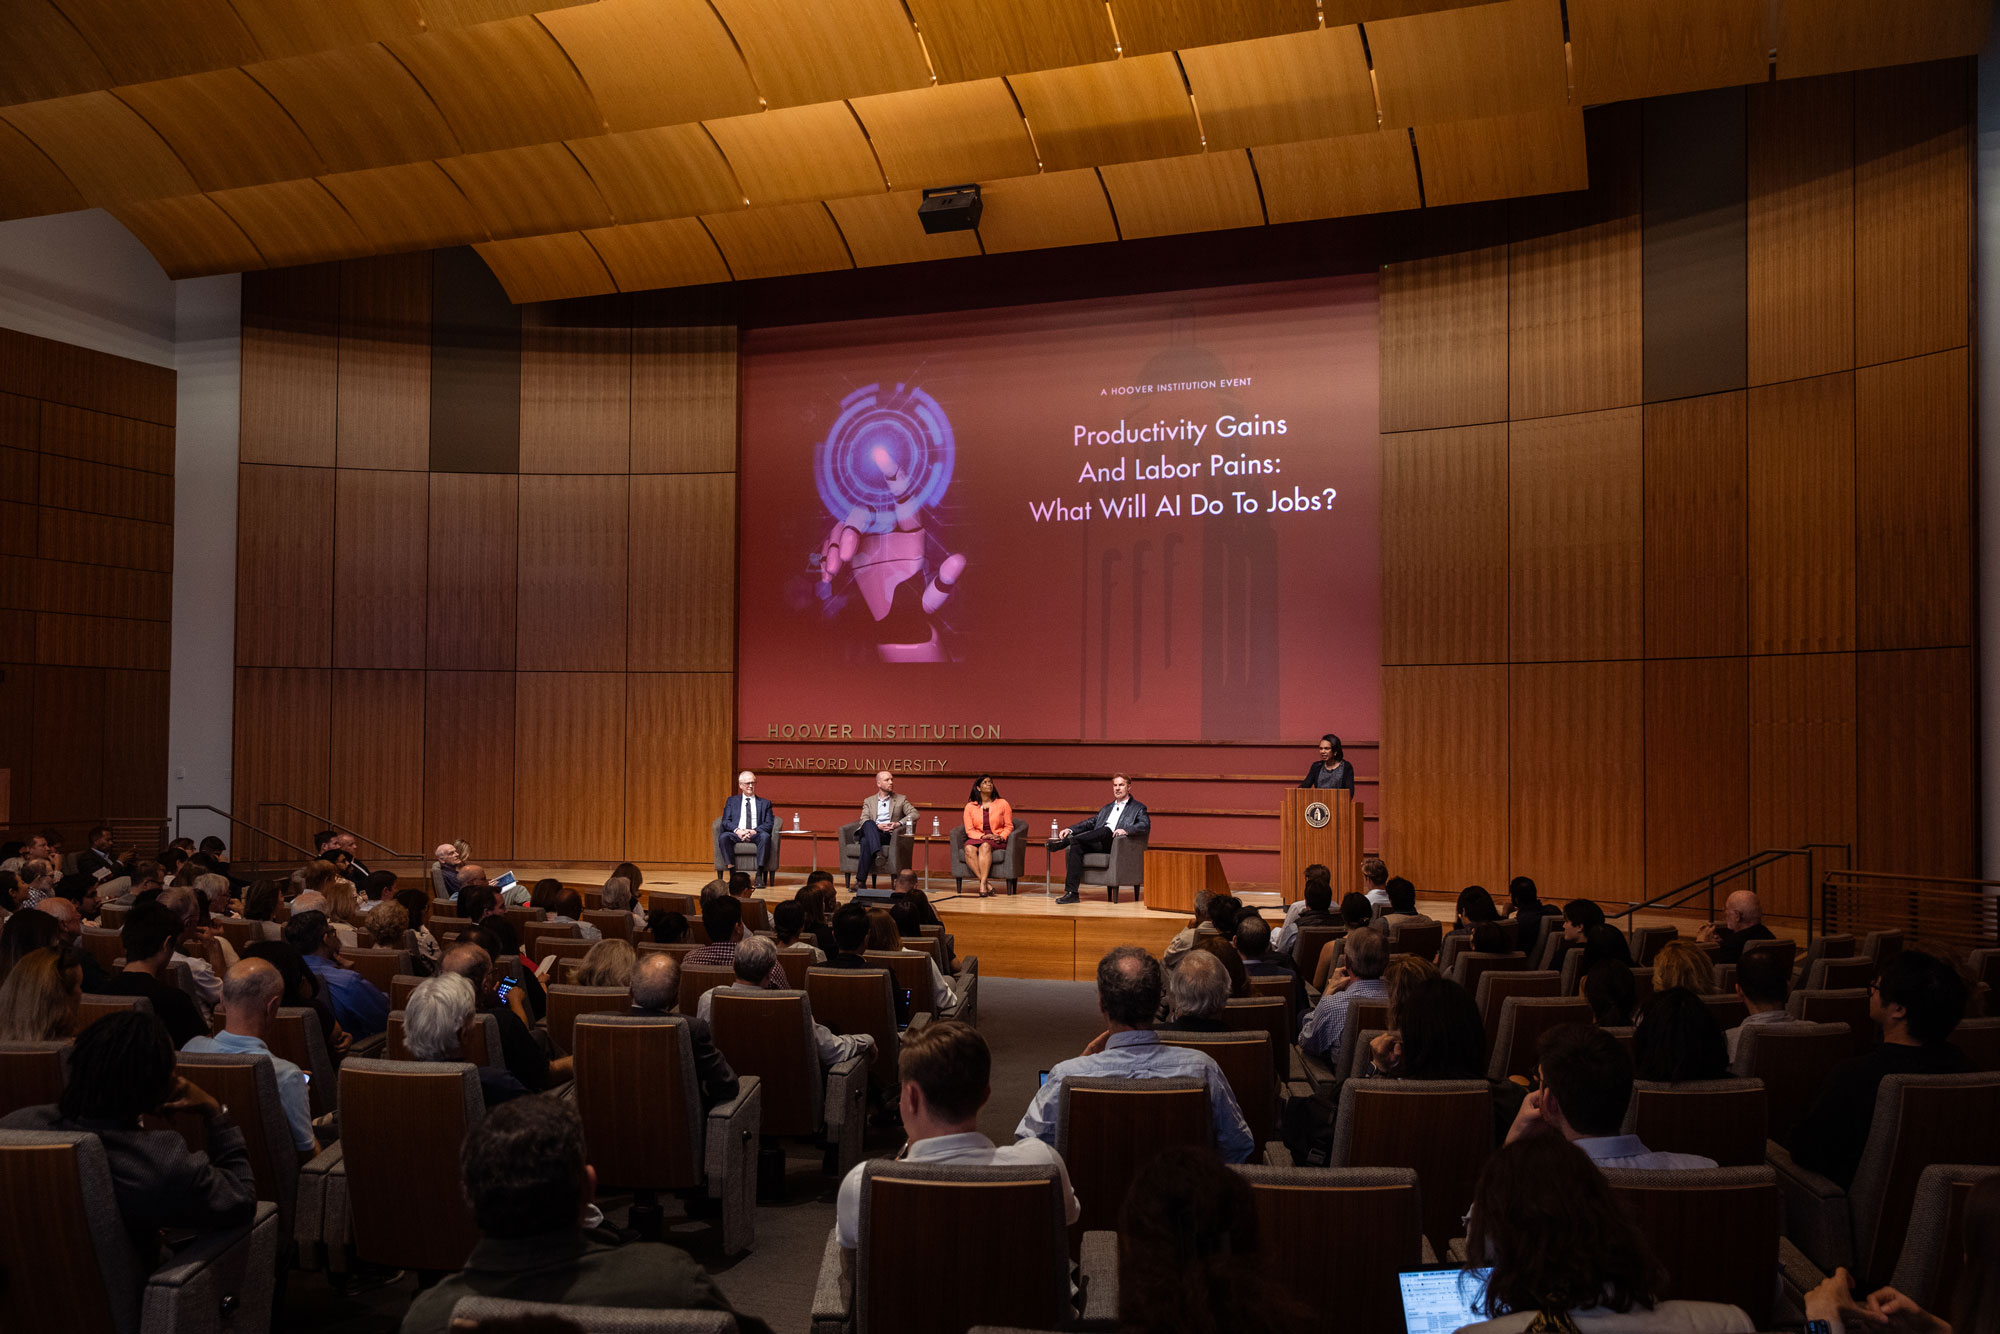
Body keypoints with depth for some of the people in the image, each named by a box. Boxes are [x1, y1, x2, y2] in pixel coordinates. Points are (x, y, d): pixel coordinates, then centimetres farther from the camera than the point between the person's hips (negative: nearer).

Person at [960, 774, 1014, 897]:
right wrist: (982, 836, -14)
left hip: (997, 841, -1)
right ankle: (986, 884, -39)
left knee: (985, 846, -36)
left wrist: (1001, 837, -12)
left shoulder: (1002, 803, 8)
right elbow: (969, 830, 4)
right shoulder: (970, 806, 10)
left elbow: (1009, 826, 8)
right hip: (977, 838, 1)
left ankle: (982, 884, -42)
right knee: (969, 849, -34)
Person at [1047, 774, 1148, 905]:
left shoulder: (1138, 808, 13)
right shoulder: (1107, 808, 32)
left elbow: (1146, 825, -5)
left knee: (1105, 830, -36)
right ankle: (1071, 893, -29)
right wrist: (1070, 830, 8)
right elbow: (1090, 823, 26)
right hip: (1099, 844, 5)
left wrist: (1126, 830, -23)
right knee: (1075, 847, -24)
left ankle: (1063, 842, -33)